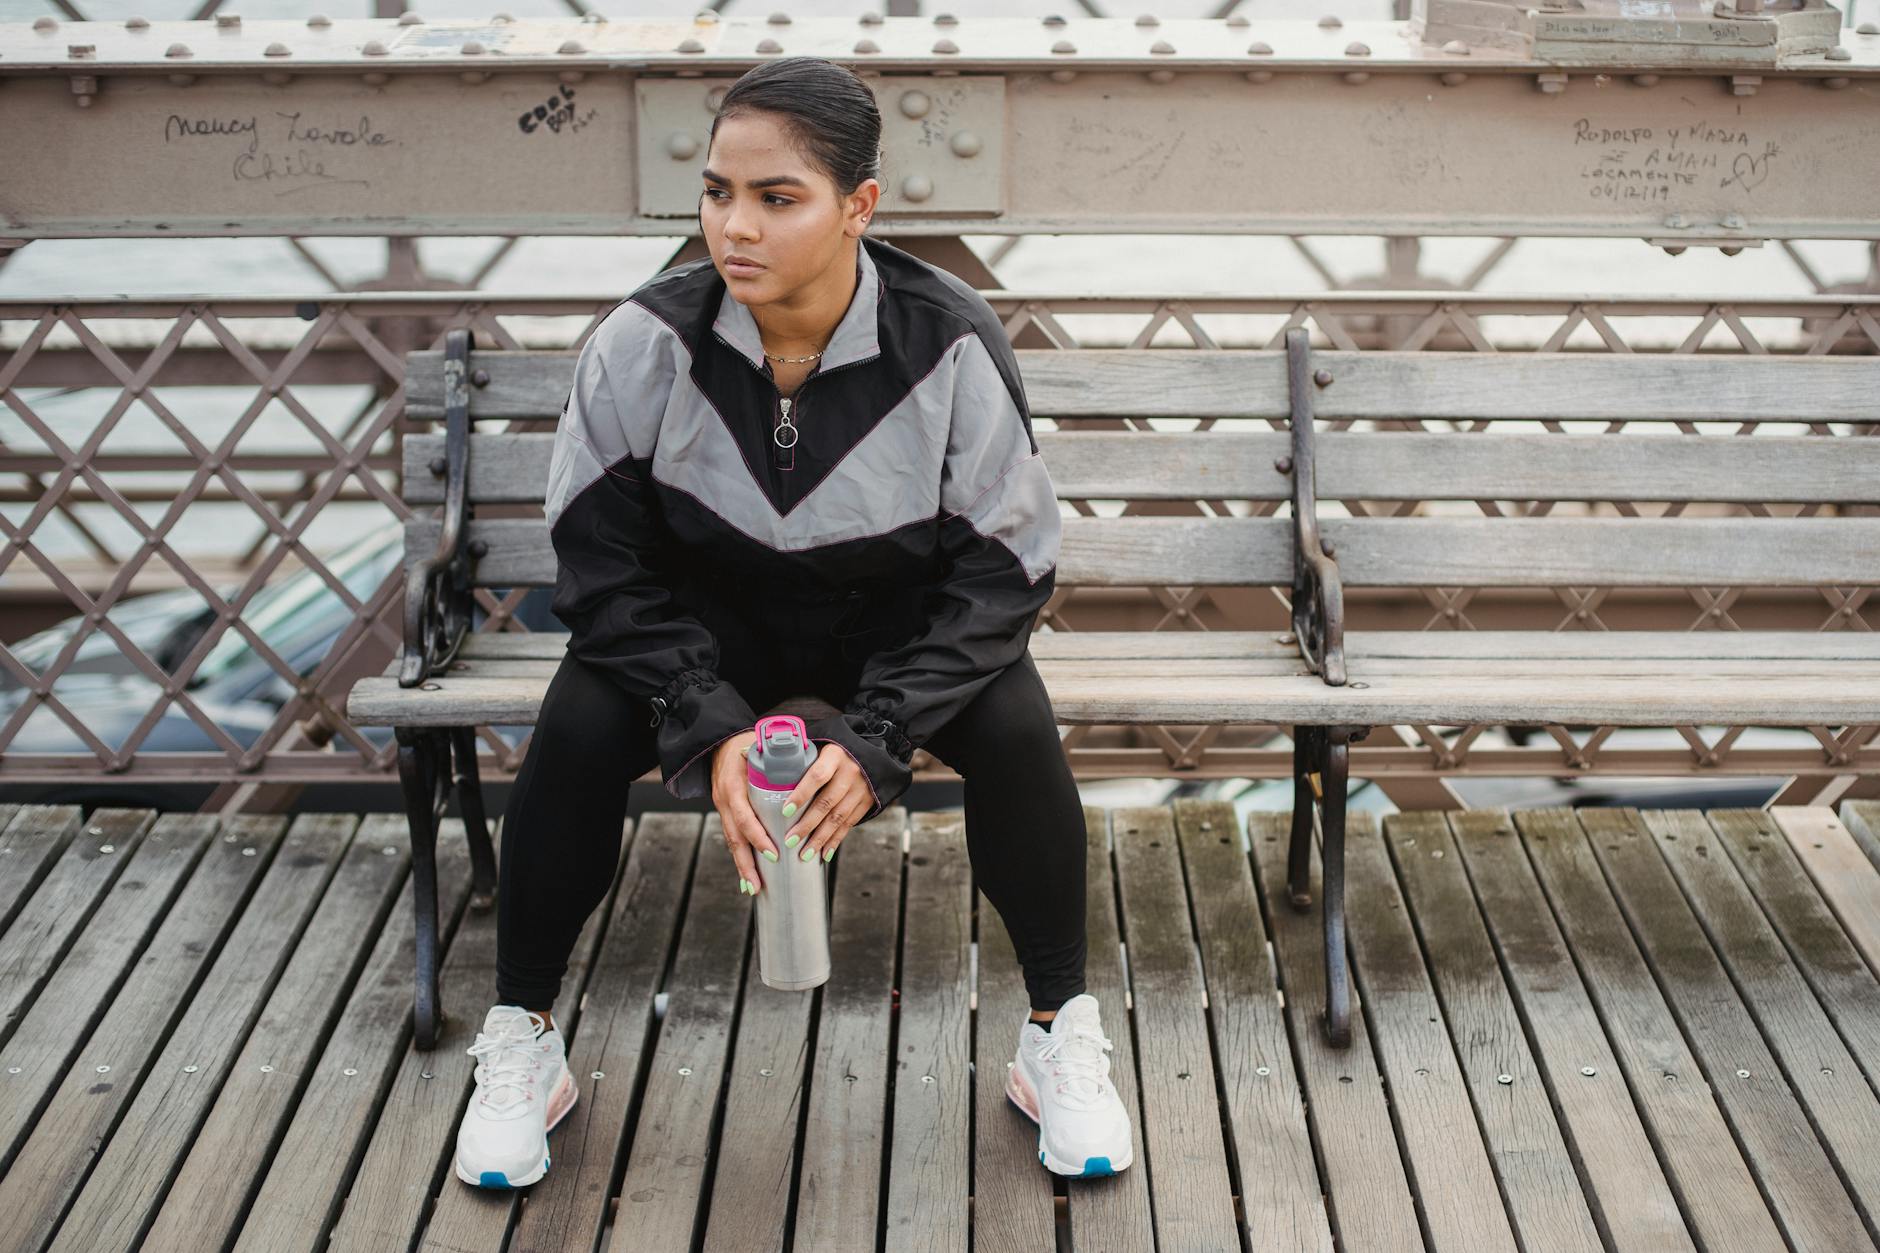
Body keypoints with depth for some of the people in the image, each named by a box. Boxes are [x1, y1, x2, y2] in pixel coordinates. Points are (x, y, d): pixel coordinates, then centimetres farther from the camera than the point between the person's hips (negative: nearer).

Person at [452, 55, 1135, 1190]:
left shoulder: (951, 344, -23)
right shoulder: (647, 343, -21)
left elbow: (1002, 570, -17)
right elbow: (605, 563, -14)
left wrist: (875, 737, -29)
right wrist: (711, 727, -27)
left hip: (904, 618, 0)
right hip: (711, 616, 1)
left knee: (1018, 731, -28)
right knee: (578, 727, -26)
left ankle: (1063, 1041, -5)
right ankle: (521, 1050, -5)